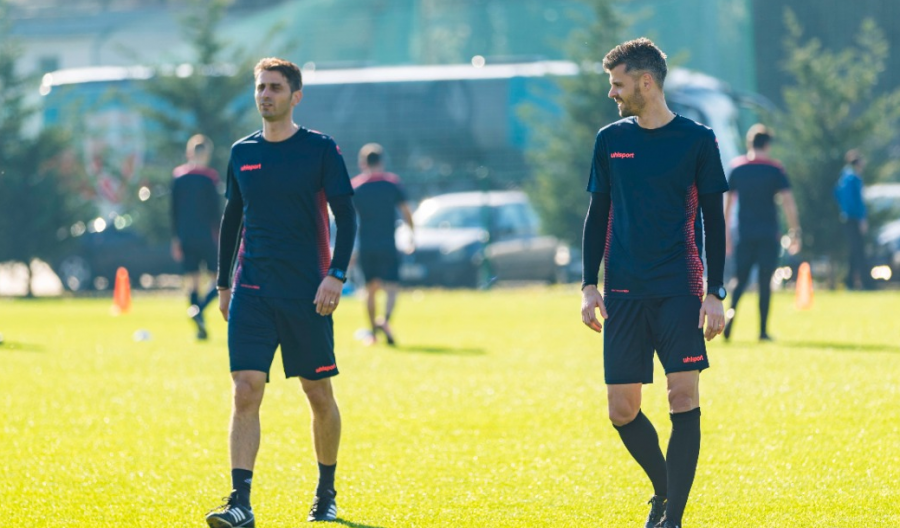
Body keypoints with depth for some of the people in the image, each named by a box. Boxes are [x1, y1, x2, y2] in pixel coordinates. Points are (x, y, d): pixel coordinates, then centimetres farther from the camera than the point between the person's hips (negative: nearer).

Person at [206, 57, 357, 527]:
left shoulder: (320, 150, -2)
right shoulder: (242, 153, 10)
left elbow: (345, 218, -4)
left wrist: (336, 276, -15)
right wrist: (224, 284, 16)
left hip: (307, 293, -2)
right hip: (250, 291, 2)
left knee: (319, 395, 6)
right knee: (245, 391, -11)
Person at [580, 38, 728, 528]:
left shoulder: (697, 140, 0)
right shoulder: (610, 140, 9)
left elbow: (714, 220, 2)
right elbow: (597, 216, 14)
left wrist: (715, 293, -4)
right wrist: (589, 286, 6)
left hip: (679, 291, -3)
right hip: (623, 293, 3)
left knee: (684, 396, -12)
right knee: (621, 410, 0)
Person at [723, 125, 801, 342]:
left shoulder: (736, 168, 6)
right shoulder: (775, 169, -1)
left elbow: (727, 203, 8)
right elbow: (788, 202, -6)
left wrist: (725, 234, 14)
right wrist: (794, 232, -1)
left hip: (744, 234, 2)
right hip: (769, 234, -2)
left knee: (740, 279, 8)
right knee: (765, 282, 4)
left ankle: (731, 312, -20)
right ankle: (763, 330, 2)